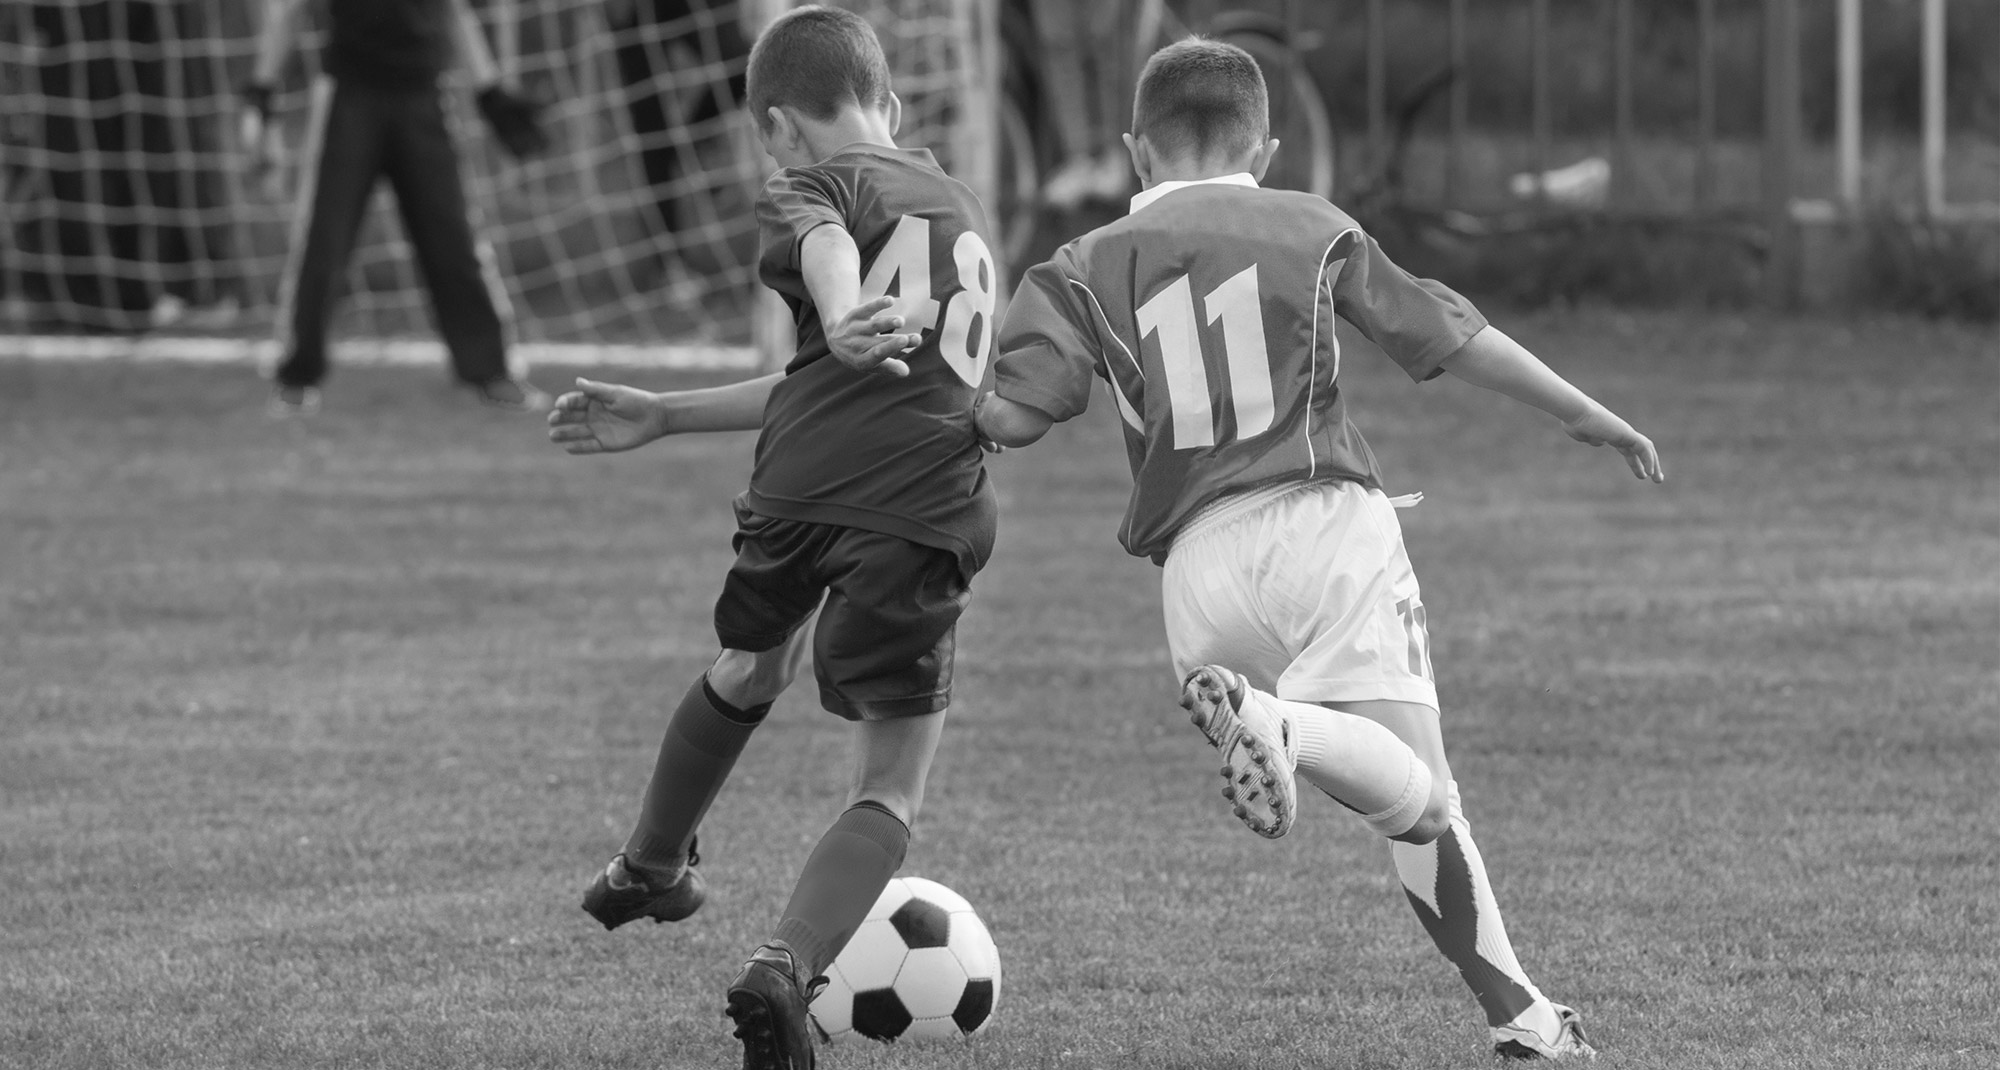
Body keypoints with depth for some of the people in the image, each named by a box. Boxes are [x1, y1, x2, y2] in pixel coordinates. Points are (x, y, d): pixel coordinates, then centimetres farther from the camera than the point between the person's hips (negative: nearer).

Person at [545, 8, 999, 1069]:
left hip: (803, 487, -2)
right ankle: (787, 965, -17)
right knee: (889, 791, 7)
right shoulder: (967, 214, 30)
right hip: (928, 513, 2)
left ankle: (648, 867, 52)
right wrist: (661, 418, 36)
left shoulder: (808, 185, 9)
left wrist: (845, 325, -41)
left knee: (749, 669, 29)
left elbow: (824, 239, -18)